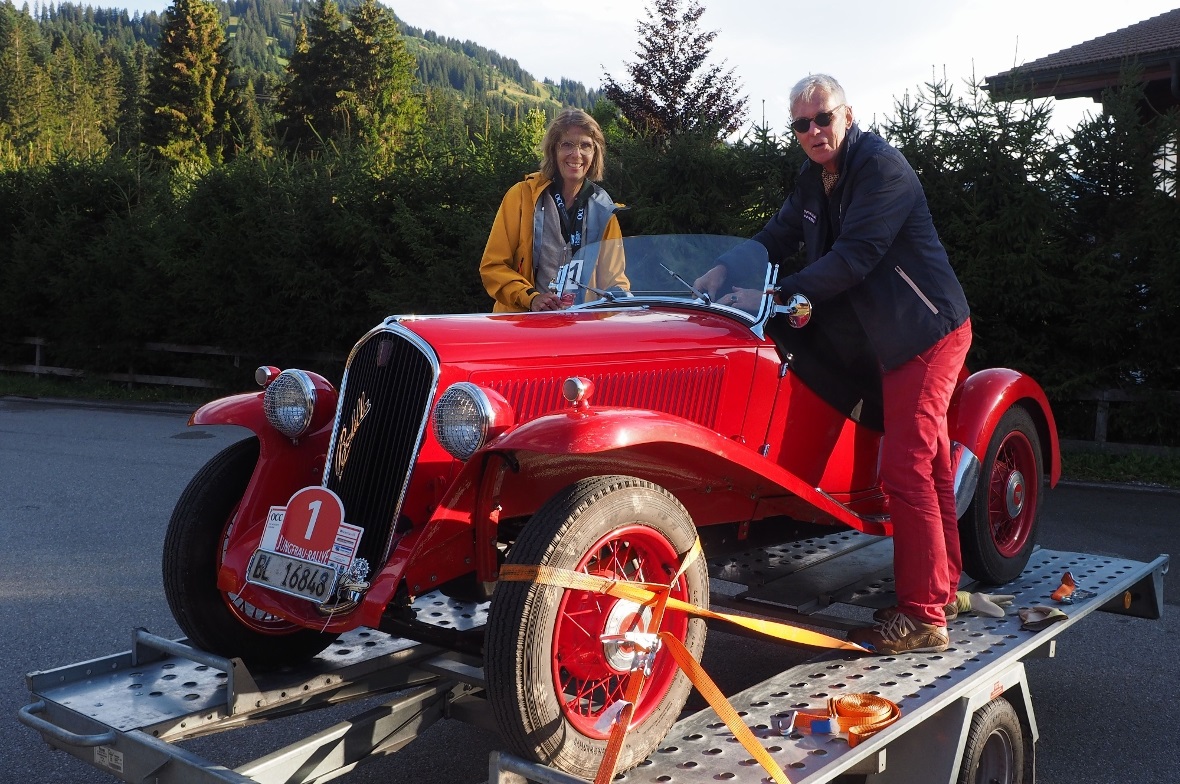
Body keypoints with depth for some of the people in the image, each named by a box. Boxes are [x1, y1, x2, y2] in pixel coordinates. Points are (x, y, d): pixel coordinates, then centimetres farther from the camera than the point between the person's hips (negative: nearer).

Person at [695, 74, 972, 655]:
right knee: (928, 464, 16)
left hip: (928, 333, -9)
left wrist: (776, 296, -29)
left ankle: (922, 618, -6)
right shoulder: (815, 177, 11)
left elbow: (854, 257, -27)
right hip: (894, 338, 9)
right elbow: (780, 236, 14)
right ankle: (941, 588, 28)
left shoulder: (881, 168, -18)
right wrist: (727, 269, -3)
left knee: (906, 468, -13)